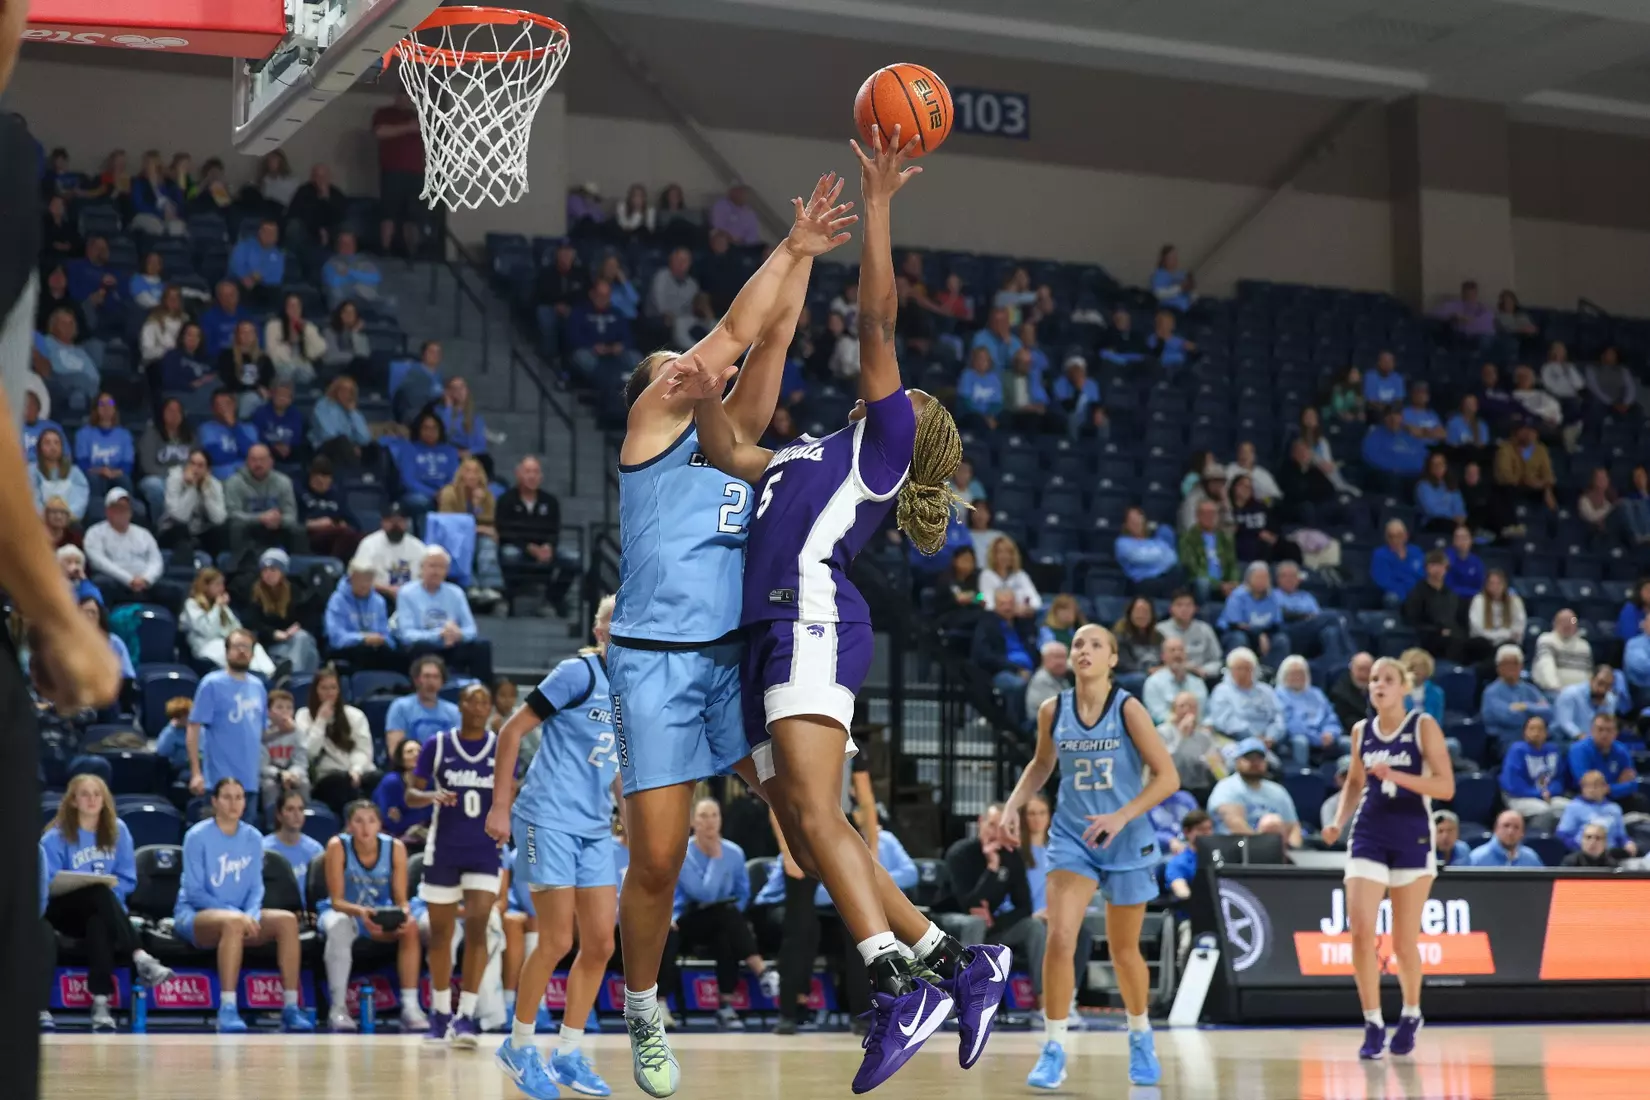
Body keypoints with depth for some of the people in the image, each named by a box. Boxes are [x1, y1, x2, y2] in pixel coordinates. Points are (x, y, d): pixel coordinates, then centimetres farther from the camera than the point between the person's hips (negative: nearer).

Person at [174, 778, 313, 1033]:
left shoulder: (253, 838, 7)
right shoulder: (198, 836, -7)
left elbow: (256, 887, 6)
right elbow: (194, 892, -11)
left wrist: (251, 914, -17)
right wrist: (235, 913, -22)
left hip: (240, 915, 5)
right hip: (193, 915, -5)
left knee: (287, 919, -22)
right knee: (232, 922, -39)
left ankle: (290, 1008, -23)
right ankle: (227, 1011, -43)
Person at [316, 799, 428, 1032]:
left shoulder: (395, 848, -13)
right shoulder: (338, 847, -19)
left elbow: (401, 899, -11)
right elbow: (336, 900, -21)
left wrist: (403, 913, -36)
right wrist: (360, 911, -42)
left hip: (380, 915, 2)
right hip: (343, 911, -2)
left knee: (410, 927, -27)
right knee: (339, 926, -37)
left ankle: (410, 1006, -26)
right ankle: (338, 1008, -34)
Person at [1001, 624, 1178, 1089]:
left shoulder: (1128, 709, -12)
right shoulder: (1053, 711, -3)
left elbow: (1167, 776, -13)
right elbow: (1042, 764, 16)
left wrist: (1121, 817, -24)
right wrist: (1013, 805, 1)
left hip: (1126, 843, -1)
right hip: (1071, 839, 1)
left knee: (1124, 951, 11)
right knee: (1060, 938, -17)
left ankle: (1140, 1036, 38)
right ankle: (1053, 1050, -7)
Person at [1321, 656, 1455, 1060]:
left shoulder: (1423, 727, -4)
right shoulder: (1361, 731, 8)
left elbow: (1446, 786, -12)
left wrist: (1396, 775, -24)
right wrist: (1339, 821, 6)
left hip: (1412, 838, -3)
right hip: (1368, 836, 3)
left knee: (1404, 942, 5)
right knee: (1360, 930, -13)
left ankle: (1411, 1015, 31)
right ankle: (1373, 1025, -3)